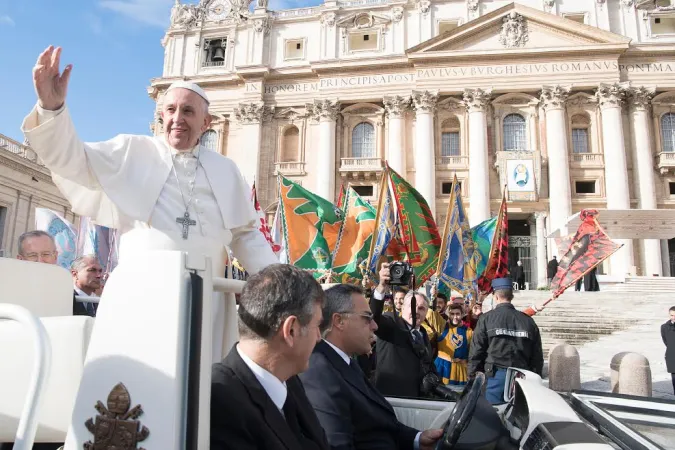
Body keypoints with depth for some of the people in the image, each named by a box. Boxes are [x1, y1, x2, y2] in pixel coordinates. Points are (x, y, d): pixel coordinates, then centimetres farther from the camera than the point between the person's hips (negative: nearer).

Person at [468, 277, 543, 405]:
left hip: (496, 374, -4)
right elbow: (537, 355, 11)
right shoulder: (528, 320, 8)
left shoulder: (487, 319, -3)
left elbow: (476, 350, -4)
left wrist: (472, 375, 5)